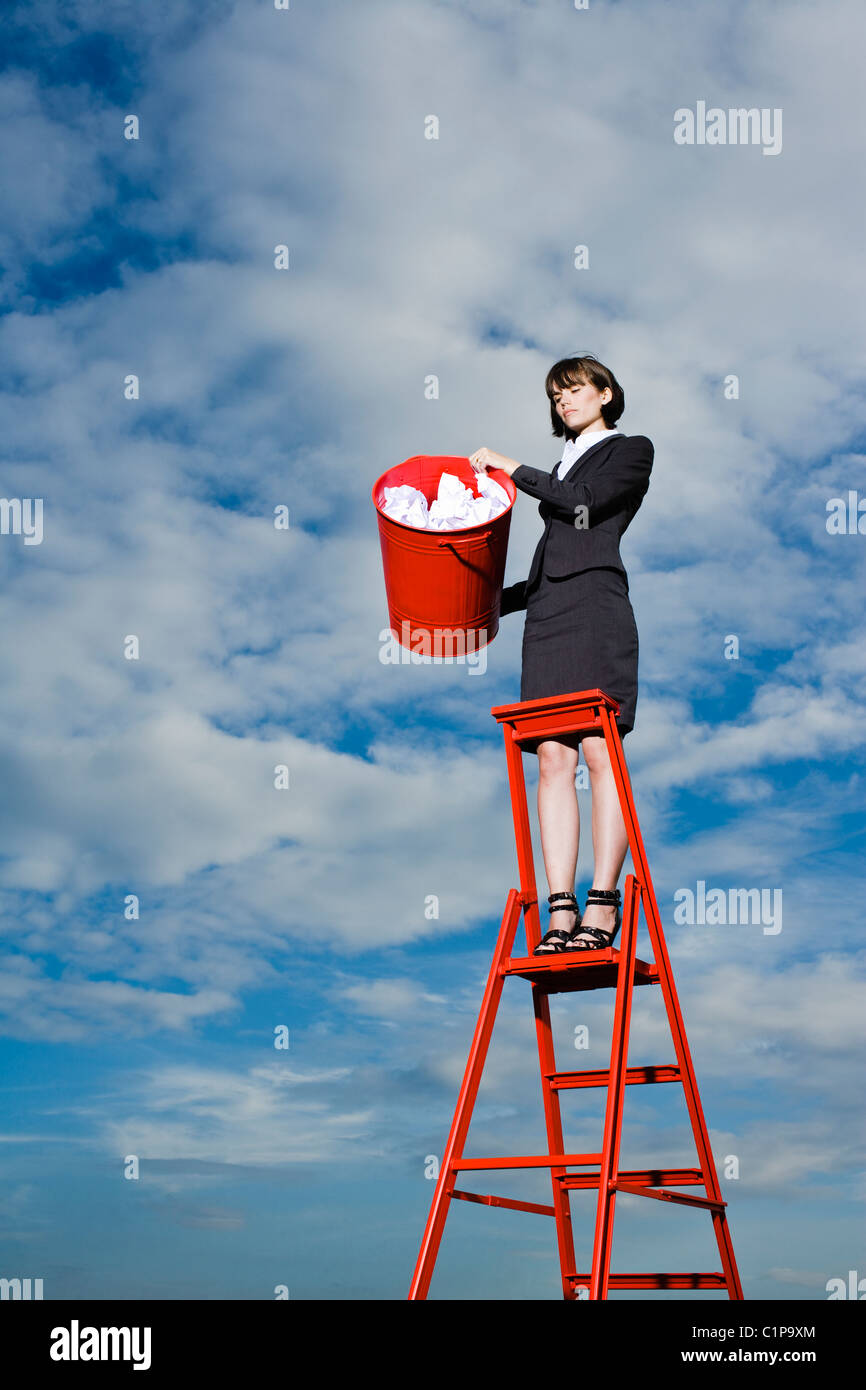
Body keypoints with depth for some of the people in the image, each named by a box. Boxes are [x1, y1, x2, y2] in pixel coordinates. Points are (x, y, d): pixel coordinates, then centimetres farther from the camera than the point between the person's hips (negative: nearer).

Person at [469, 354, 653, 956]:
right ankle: (562, 911, -11)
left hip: (597, 608, -6)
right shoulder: (563, 467, 31)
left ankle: (603, 904, -16)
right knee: (553, 758, -6)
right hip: (547, 614, 6)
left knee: (599, 751, -14)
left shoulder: (631, 450, 12)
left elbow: (582, 502, -6)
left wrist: (510, 467, 2)